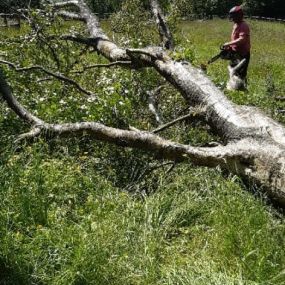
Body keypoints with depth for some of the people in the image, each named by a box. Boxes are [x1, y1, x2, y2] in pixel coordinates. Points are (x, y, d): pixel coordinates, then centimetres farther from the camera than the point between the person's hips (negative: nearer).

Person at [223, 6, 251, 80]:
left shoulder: (243, 26, -20)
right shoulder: (236, 25, 10)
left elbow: (242, 40, -32)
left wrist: (228, 44, -28)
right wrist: (230, 46, 3)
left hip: (242, 55, -10)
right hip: (235, 53, 10)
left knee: (241, 75, -6)